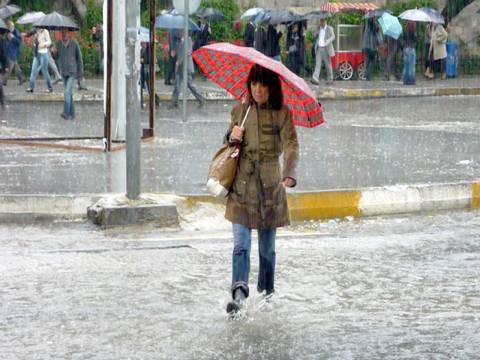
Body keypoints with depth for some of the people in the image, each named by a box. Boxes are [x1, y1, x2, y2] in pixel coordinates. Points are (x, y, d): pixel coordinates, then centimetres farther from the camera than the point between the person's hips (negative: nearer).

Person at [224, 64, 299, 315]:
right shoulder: (239, 110, 8)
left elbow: (291, 145, -14)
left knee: (267, 246, 9)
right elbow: (228, 143, 20)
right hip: (241, 186, 1)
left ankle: (267, 292, 24)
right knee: (241, 243, -12)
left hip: (270, 185, -1)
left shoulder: (282, 114, -2)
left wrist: (289, 174, -32)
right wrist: (232, 138, -6)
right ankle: (239, 293, -22)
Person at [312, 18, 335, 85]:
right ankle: (315, 79, -16)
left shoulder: (329, 29, 1)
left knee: (328, 64, 3)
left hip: (326, 49, -3)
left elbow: (333, 36, -10)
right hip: (319, 49, 3)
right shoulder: (318, 28, 14)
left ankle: (330, 79, 13)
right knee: (317, 64, -7)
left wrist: (328, 41, -29)